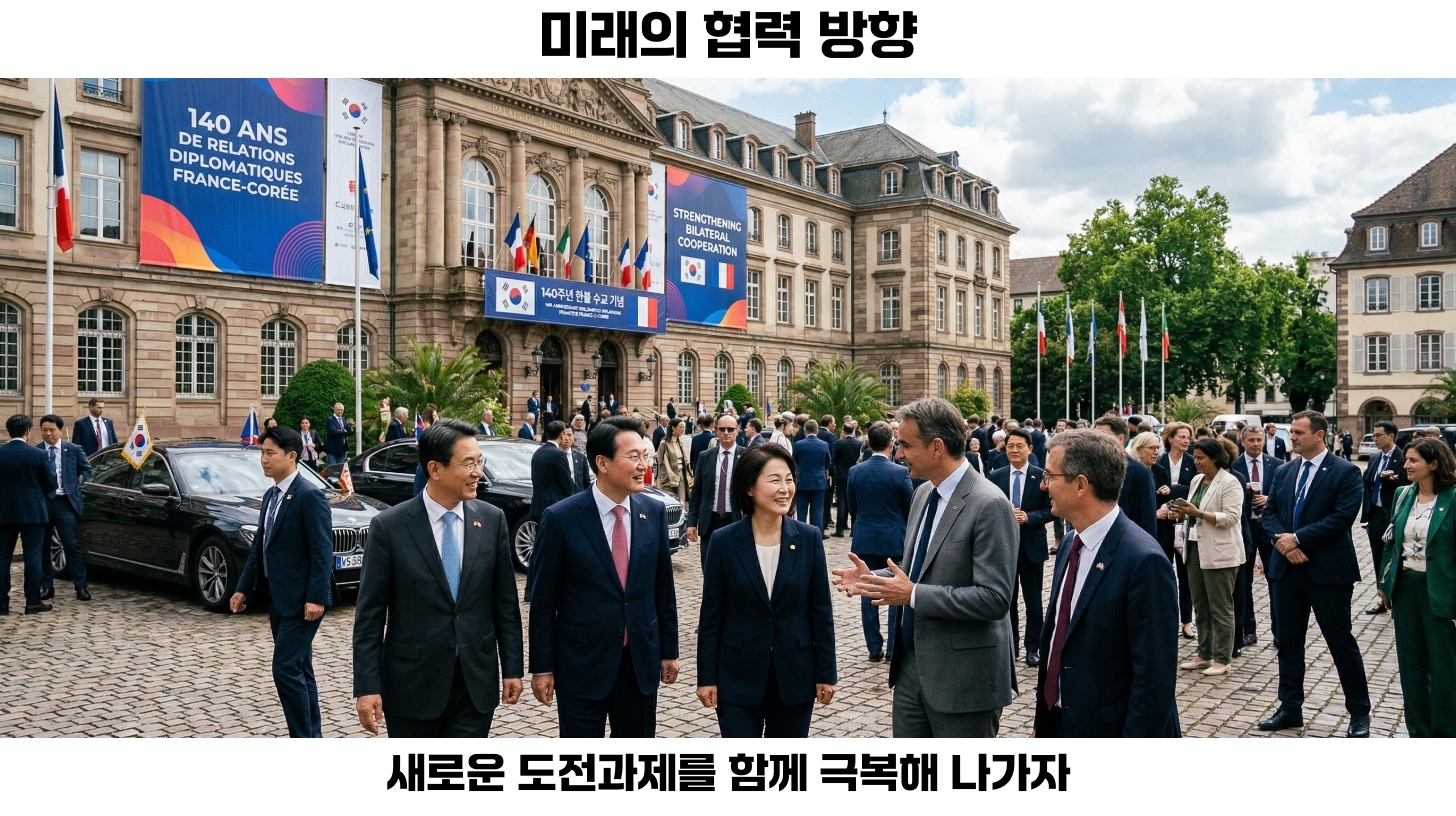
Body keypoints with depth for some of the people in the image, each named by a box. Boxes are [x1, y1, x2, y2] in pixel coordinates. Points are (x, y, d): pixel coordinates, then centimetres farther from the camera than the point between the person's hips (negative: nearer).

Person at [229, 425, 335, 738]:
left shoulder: (310, 496, -15)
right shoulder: (271, 496, 13)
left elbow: (322, 551, -19)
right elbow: (259, 547, 18)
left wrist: (316, 598, -23)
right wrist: (243, 588, 15)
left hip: (301, 600, -9)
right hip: (279, 598, 9)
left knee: (286, 669, -9)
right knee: (298, 670, 14)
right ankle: (312, 738, 23)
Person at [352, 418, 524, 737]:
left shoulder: (492, 519, -1)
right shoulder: (389, 526, -9)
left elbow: (505, 603, 4)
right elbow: (369, 615, -7)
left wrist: (513, 667, 4)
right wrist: (367, 686, -10)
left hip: (476, 681, 2)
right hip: (412, 682, -2)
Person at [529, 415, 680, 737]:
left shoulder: (654, 512, -1)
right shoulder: (561, 518, -12)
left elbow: (663, 587, 7)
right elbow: (543, 600, -7)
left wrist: (669, 650, 9)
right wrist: (542, 667, -6)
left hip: (641, 660, 4)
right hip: (581, 663, -3)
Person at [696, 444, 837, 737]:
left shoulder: (809, 538, -5)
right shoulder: (724, 541, -8)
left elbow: (821, 610, 0)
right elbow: (711, 615, -3)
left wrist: (826, 672, 0)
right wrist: (707, 676, -3)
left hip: (795, 673, 2)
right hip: (738, 675, -1)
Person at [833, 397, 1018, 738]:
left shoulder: (988, 505, -19)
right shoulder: (923, 493, 8)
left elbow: (995, 598, -24)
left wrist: (913, 595, -23)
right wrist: (873, 577, 1)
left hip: (962, 673, -8)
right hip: (911, 665, 8)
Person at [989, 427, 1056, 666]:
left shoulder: (1041, 476, -5)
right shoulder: (995, 477, 1)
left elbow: (1050, 510, -4)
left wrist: (1028, 517, -19)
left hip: (1032, 546, -2)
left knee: (1033, 601, 7)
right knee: (1006, 600, 11)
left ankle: (1033, 647, 18)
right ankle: (1009, 646, 22)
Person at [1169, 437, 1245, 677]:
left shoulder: (1229, 483, -11)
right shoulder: (1197, 480, 14)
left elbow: (1231, 517, -19)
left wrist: (1198, 513, -23)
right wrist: (1183, 511, -1)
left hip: (1220, 553, -8)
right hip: (1196, 549, 8)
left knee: (1220, 608, 0)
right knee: (1200, 606, 12)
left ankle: (1222, 659, 7)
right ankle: (1204, 654, 21)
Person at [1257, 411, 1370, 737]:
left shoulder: (1346, 472, -7)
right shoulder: (1284, 471, 11)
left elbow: (1342, 517, -17)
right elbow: (1269, 512, 10)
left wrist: (1297, 538, -17)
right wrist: (1282, 541, -9)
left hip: (1328, 570, -5)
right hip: (1287, 567, 6)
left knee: (1341, 642, 3)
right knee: (1288, 641, 10)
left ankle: (1359, 713, 18)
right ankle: (1290, 708, 20)